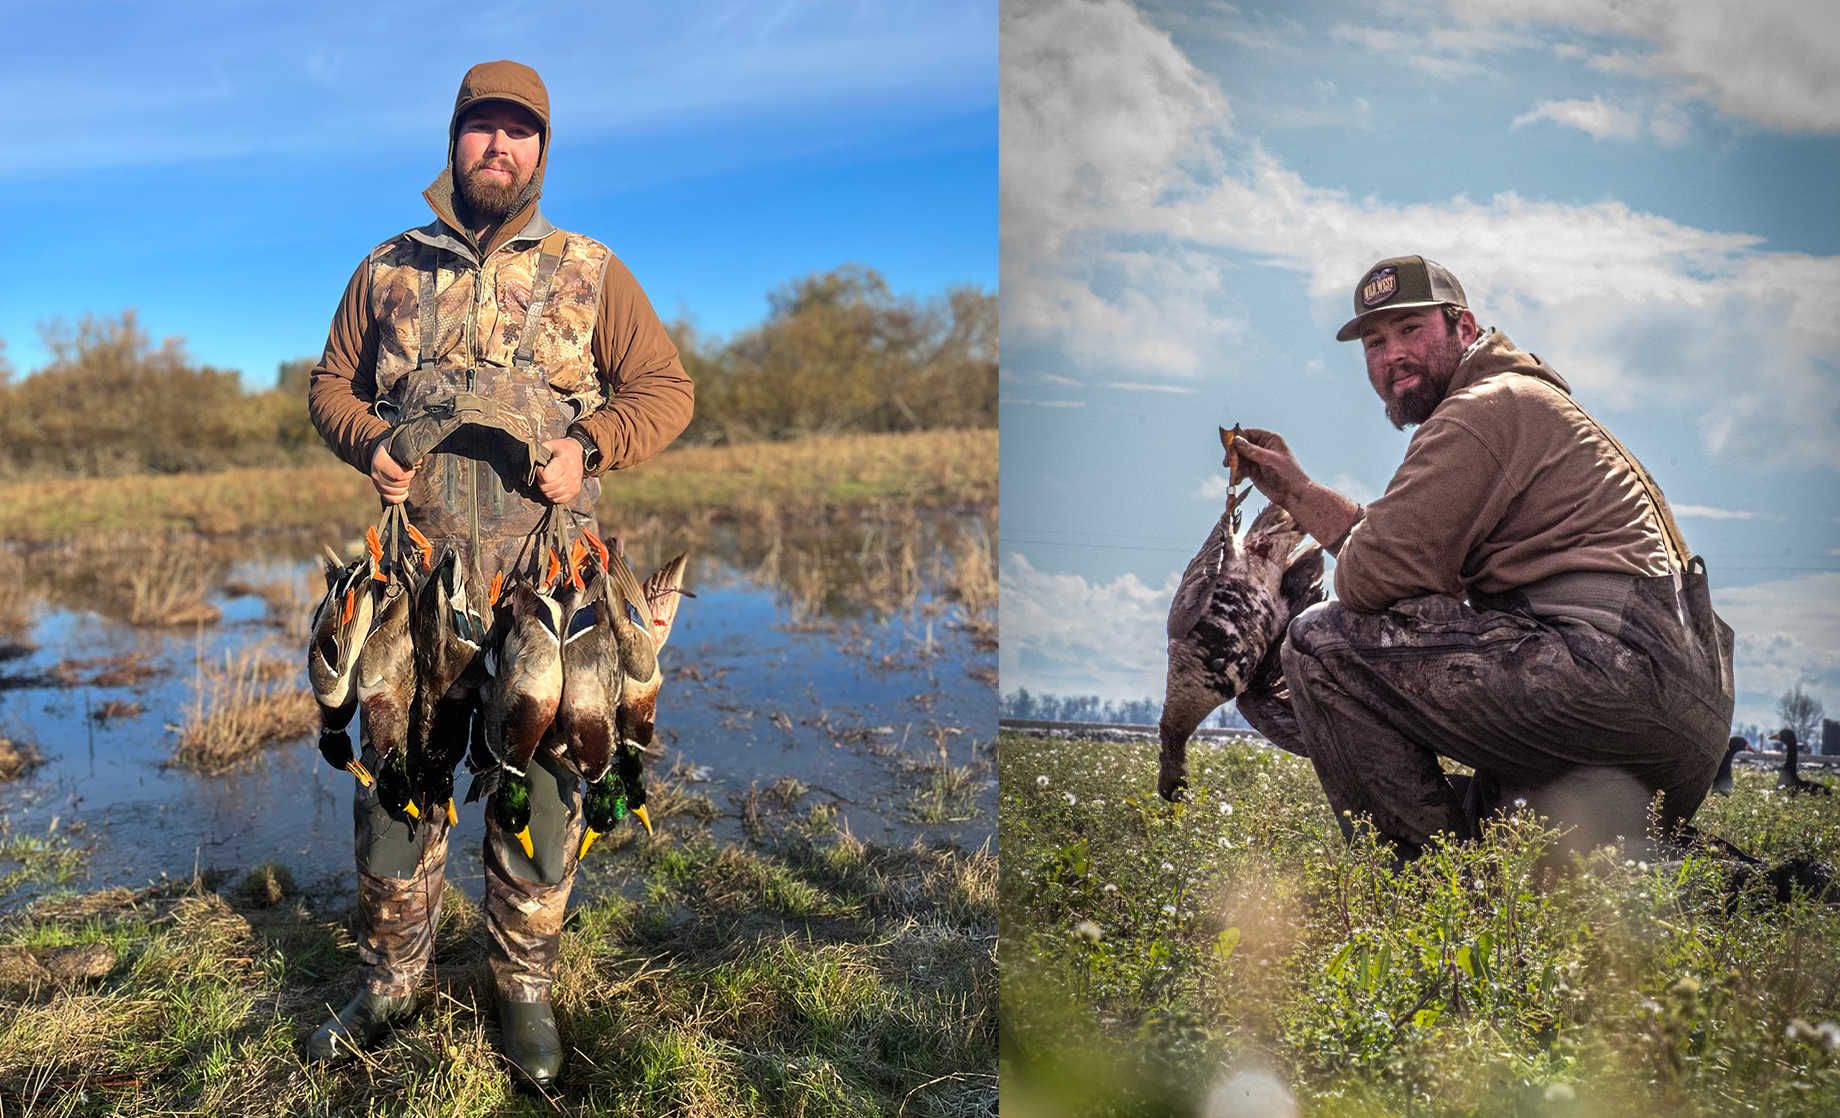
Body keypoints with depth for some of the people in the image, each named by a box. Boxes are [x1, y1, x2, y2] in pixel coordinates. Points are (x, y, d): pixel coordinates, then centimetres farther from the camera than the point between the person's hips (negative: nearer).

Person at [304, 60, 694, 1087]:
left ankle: (527, 988, 21)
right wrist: (369, 443, -2)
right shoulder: (388, 270, 12)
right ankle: (393, 983, 27)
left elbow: (666, 388, 6)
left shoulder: (592, 273, 7)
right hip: (418, 567, 2)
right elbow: (332, 382, 19)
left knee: (540, 780, 4)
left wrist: (588, 447, -11)